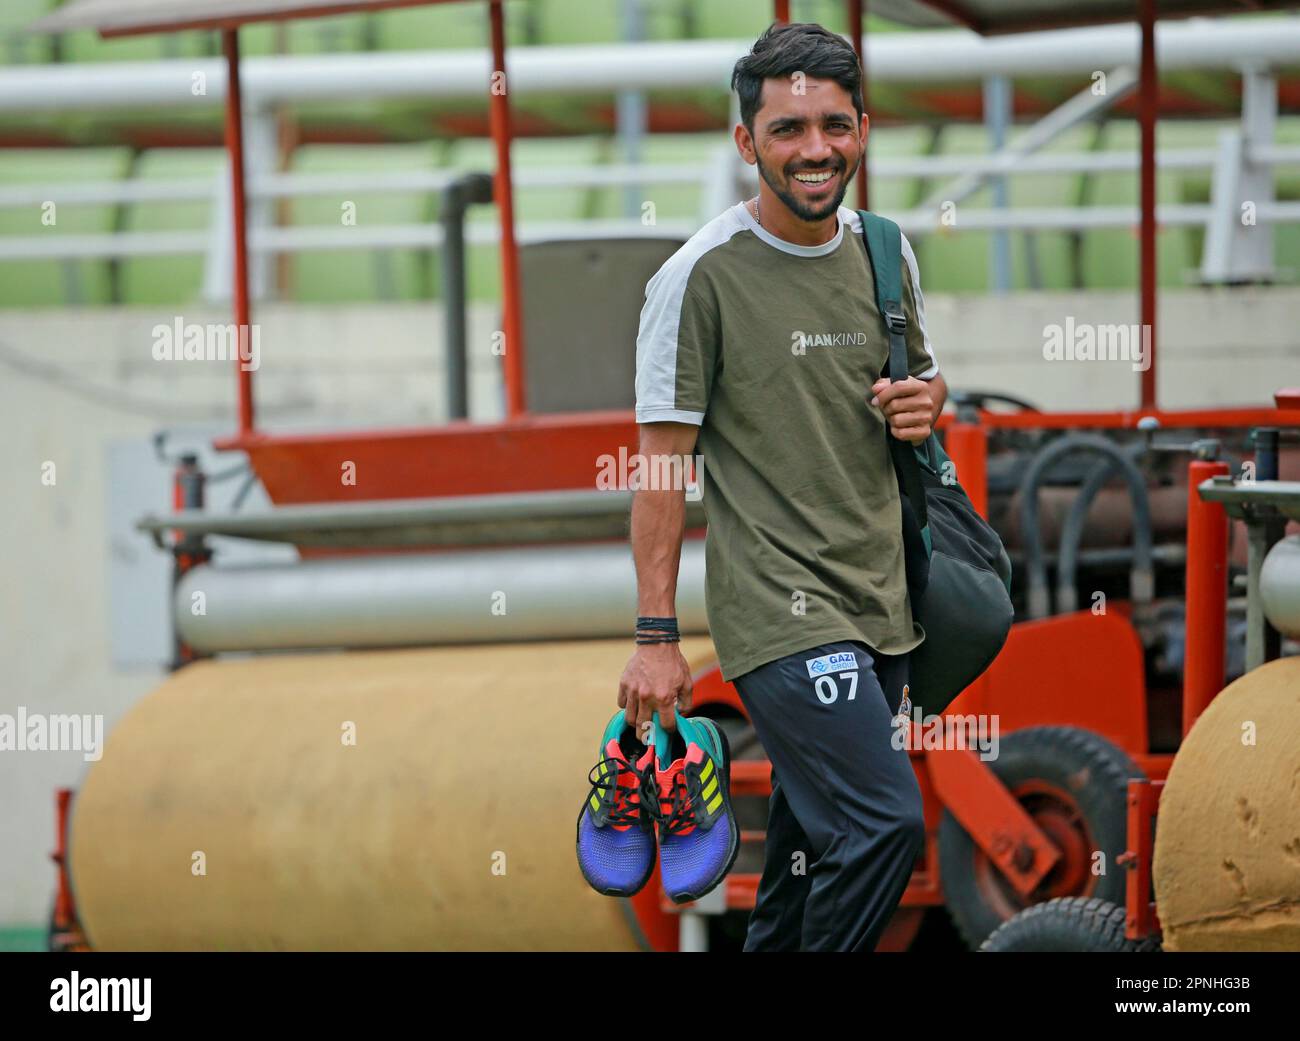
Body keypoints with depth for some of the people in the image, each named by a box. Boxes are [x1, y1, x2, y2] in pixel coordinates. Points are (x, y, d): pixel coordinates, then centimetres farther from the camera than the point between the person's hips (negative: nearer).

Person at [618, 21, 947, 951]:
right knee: (886, 823, -18)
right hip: (778, 609, -6)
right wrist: (657, 637, -11)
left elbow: (926, 378, 25)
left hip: (882, 599, 6)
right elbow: (662, 462, -8)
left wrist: (924, 403, -1)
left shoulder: (885, 253, 9)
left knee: (814, 835, 8)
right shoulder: (702, 276, -9)